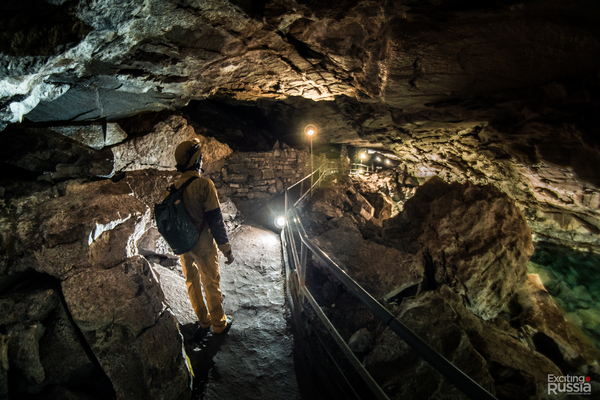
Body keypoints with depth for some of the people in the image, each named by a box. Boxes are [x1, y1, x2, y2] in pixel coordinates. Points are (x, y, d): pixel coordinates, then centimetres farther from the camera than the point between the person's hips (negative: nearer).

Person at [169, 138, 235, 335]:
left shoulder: (174, 187, -2)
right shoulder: (204, 184, -21)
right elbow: (215, 220, -21)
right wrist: (226, 249, -12)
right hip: (203, 245, -6)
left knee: (192, 283, 19)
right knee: (211, 284, 10)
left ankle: (203, 322, 36)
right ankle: (219, 324, 27)